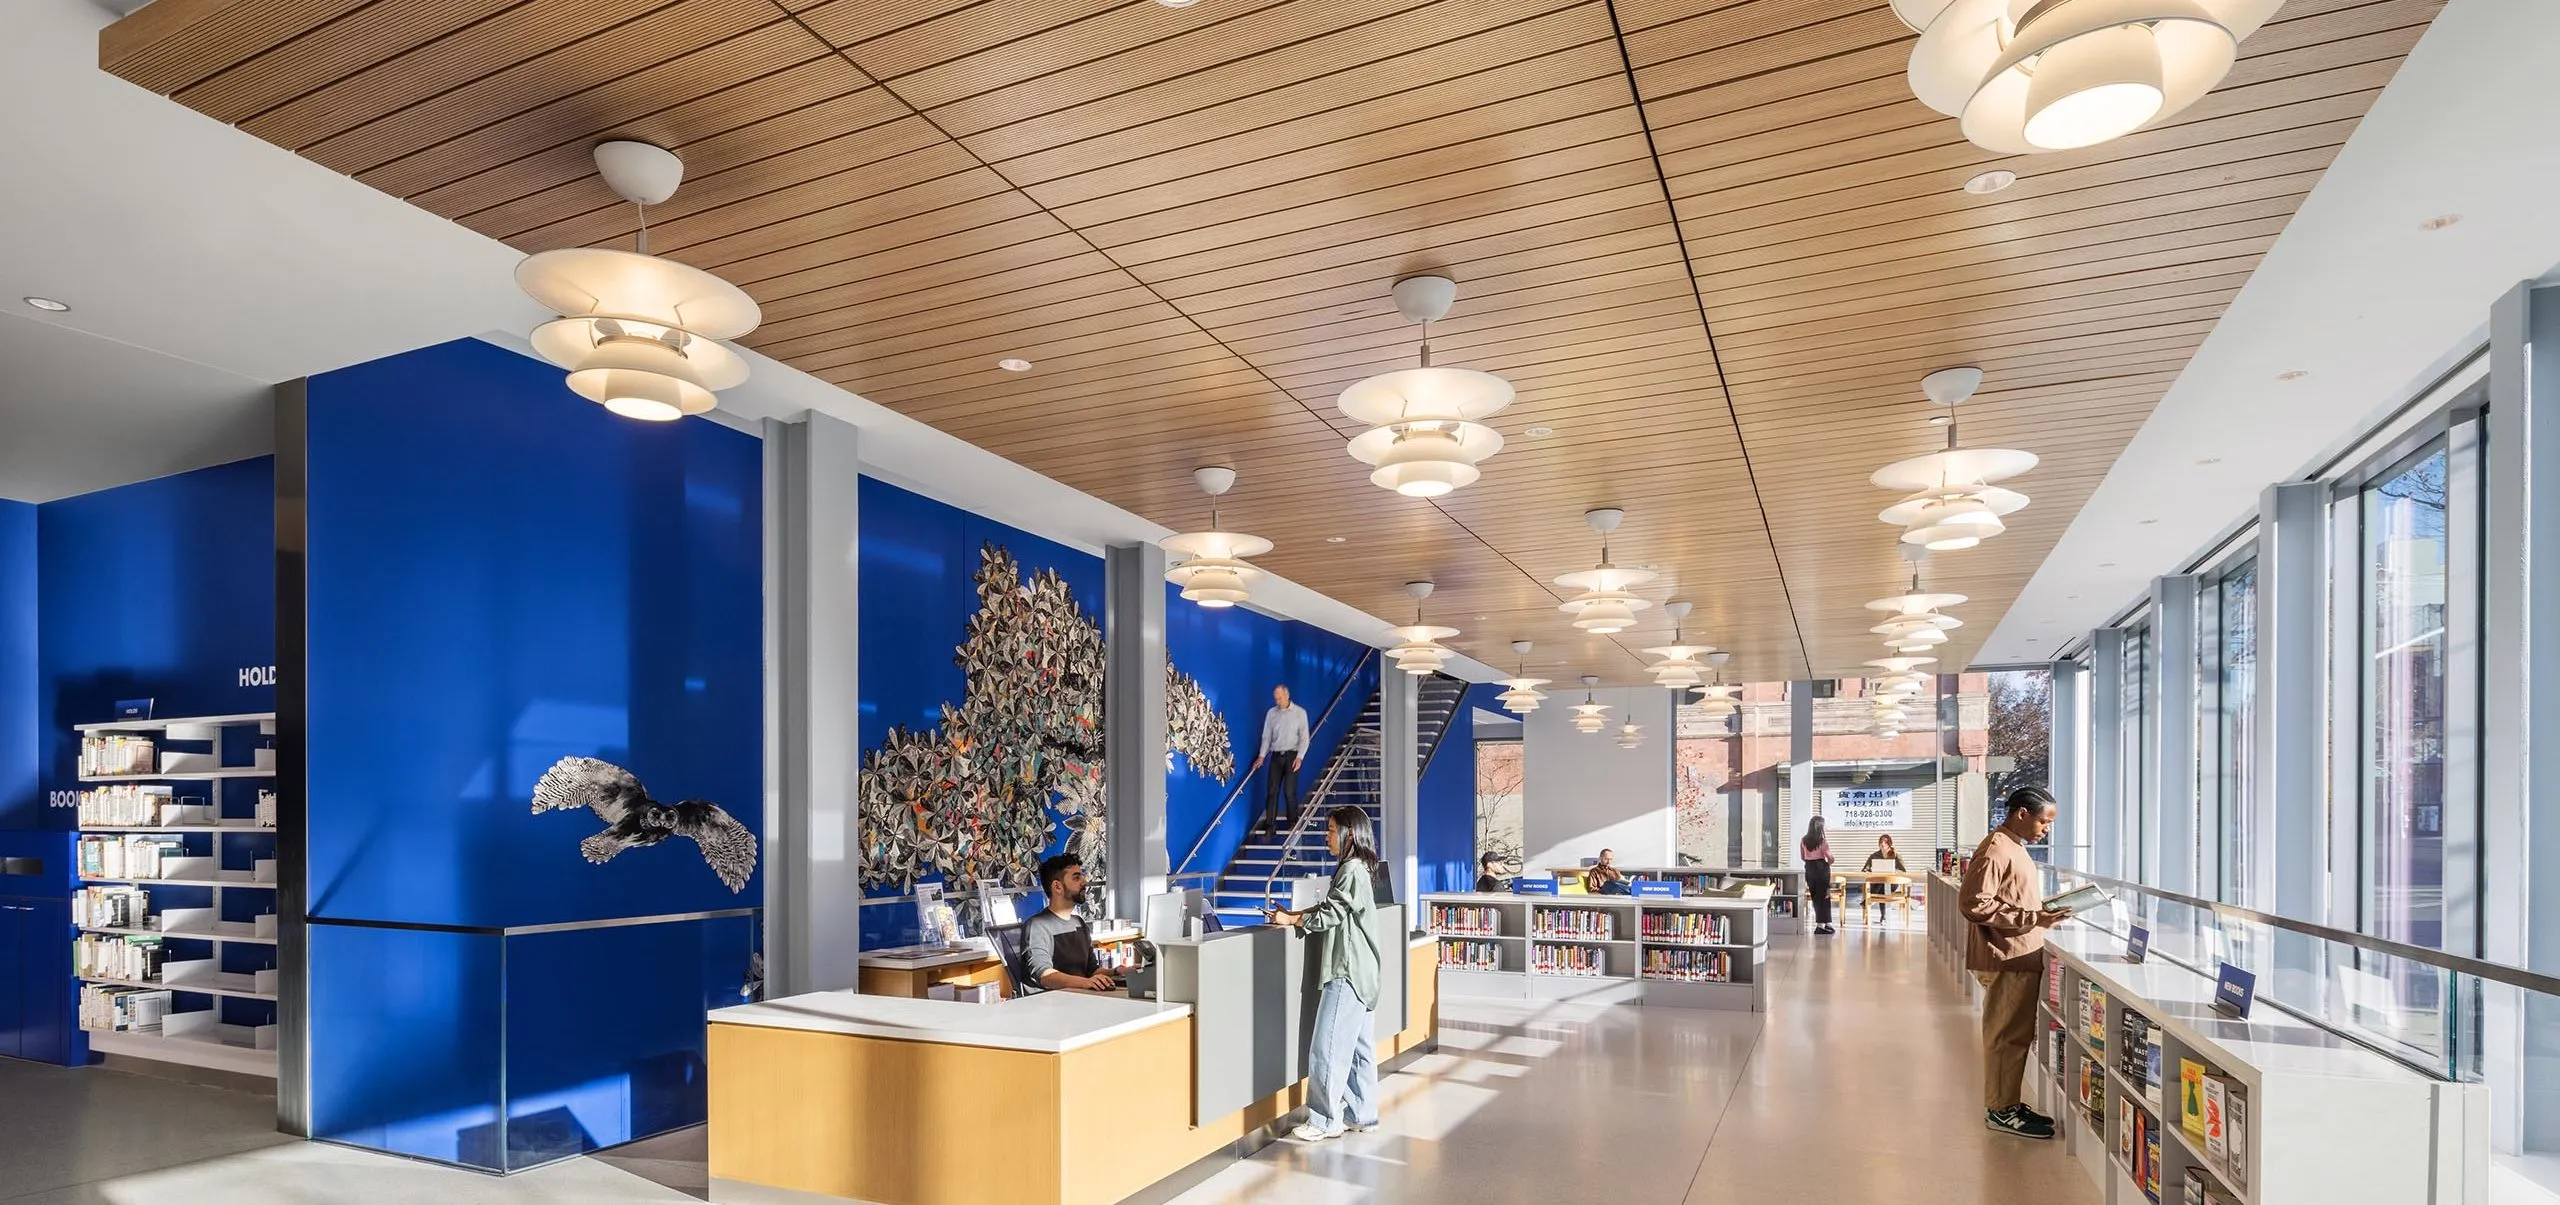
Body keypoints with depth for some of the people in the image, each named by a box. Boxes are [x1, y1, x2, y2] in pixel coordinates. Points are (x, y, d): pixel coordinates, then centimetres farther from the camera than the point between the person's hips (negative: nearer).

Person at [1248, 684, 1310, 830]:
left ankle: (1293, 823, 6)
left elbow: (1304, 738, -3)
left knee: (1289, 791, -6)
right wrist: (1262, 756, 2)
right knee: (1272, 791, -1)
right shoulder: (1271, 713, 8)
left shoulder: (1299, 712, -1)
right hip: (1276, 756, 3)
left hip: (1292, 755, -3)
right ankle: (1270, 824, 3)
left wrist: (1299, 757, -13)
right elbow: (1266, 737, 11)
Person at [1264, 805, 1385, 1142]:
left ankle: (1325, 1121, 4)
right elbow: (1327, 907, 16)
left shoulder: (1352, 870, -17)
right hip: (1359, 972, 10)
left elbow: (1327, 916, -15)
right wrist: (1292, 914, 8)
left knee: (1327, 1048, -4)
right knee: (1357, 1045, 14)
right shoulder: (1355, 868, 13)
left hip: (1348, 973, -10)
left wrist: (1289, 920, -2)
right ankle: (1362, 1115, 20)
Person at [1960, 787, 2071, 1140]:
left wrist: (2041, 909, 8)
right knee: (2007, 1035, -1)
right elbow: (1974, 903, -23)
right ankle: (2000, 1110, 8)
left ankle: (2010, 1103, 26)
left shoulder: (2014, 848, 15)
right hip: (2006, 958, -10)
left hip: (2021, 957, 10)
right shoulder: (1995, 850, -17)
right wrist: (2032, 918, -22)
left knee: (2017, 1034, 16)